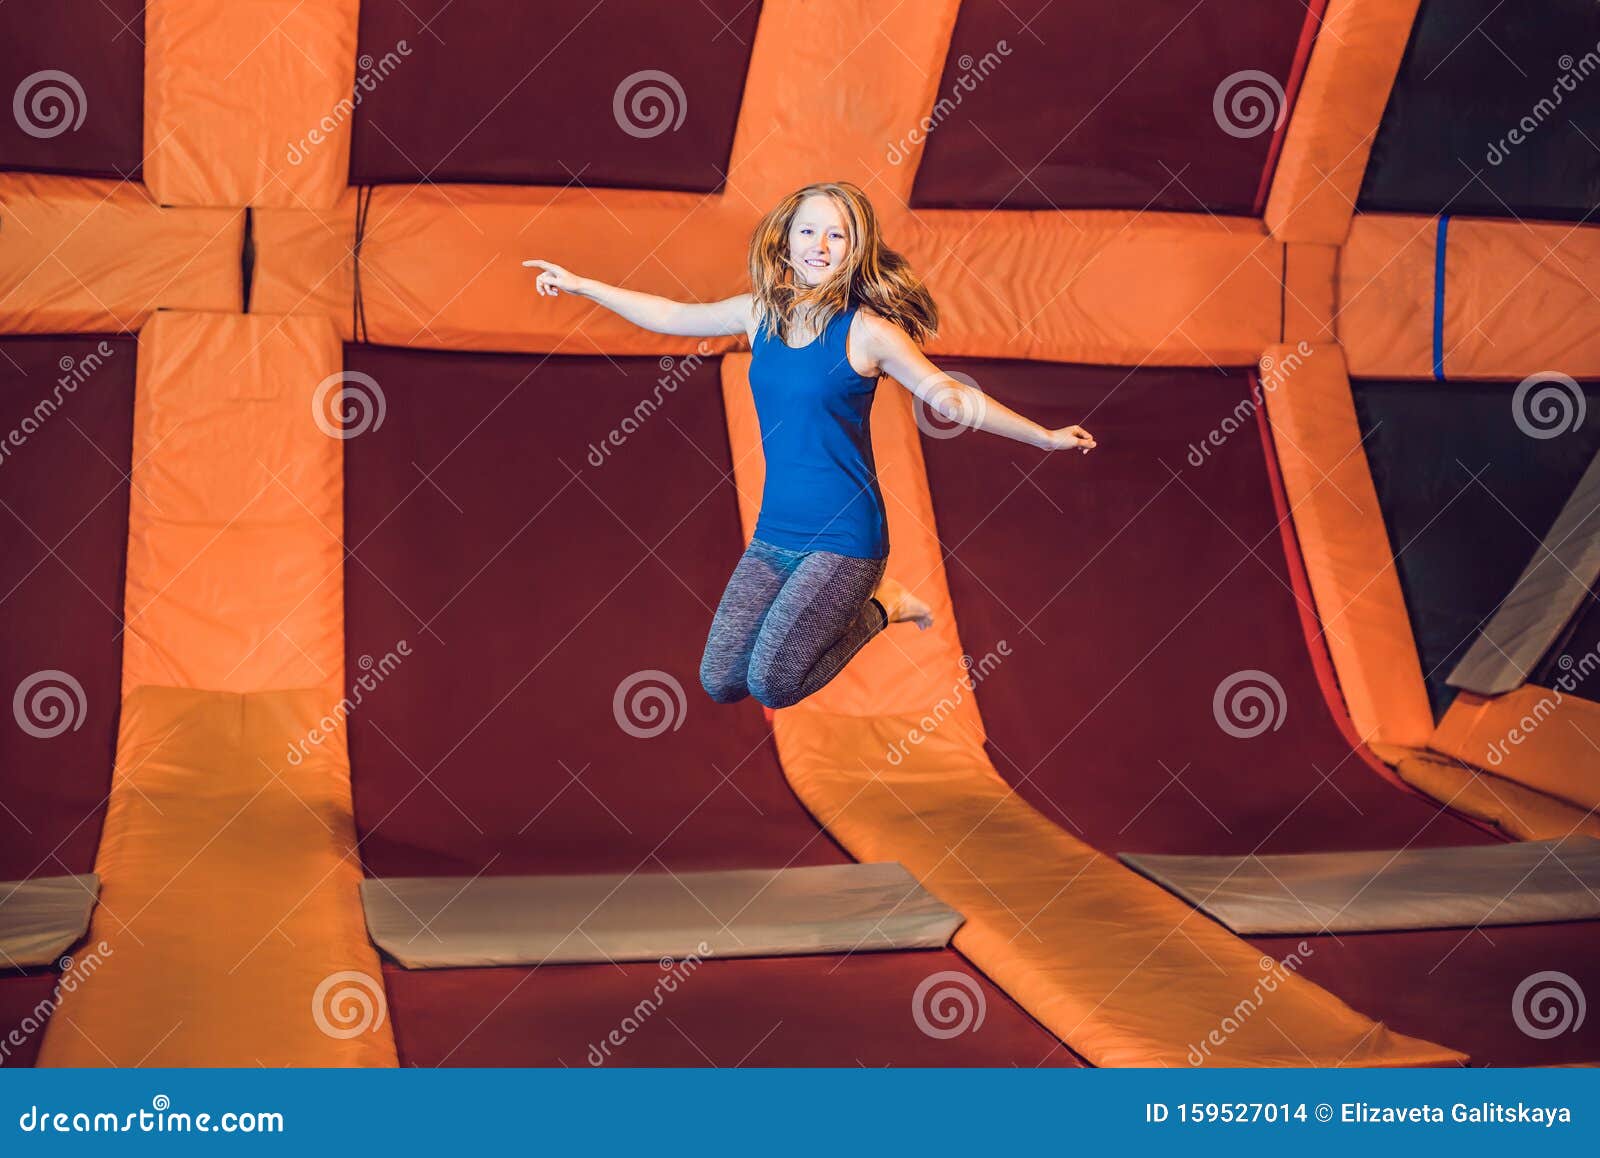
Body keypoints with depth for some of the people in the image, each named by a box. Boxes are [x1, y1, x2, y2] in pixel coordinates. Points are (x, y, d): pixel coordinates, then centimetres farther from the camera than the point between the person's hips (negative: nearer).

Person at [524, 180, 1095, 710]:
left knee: (773, 682, -16)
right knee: (720, 682, -2)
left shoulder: (867, 330, -11)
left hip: (844, 538, -6)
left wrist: (1046, 435, -13)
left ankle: (876, 606, 11)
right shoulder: (760, 311, 4)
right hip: (773, 534, 6)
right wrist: (580, 284, 20)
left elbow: (950, 396, -8)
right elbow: (671, 316, 17)